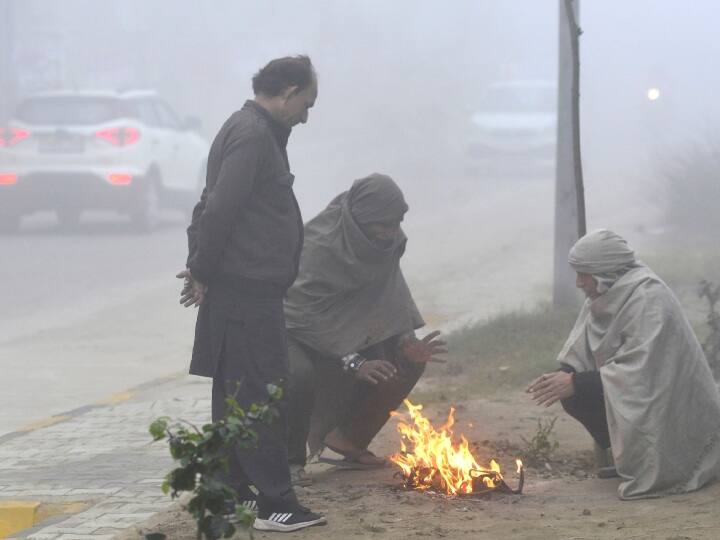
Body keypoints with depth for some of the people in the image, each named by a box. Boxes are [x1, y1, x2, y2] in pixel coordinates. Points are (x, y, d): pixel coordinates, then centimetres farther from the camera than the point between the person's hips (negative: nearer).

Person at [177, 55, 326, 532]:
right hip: (248, 290, -10)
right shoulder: (253, 136, -16)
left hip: (245, 291, 10)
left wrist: (203, 268, 12)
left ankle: (234, 492, 20)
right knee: (263, 395, -8)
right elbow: (220, 209, -22)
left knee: (237, 394, 14)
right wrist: (204, 272, -13)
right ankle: (275, 502, -5)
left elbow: (214, 206, 19)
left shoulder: (256, 132, 18)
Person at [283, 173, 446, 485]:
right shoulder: (319, 244, -29)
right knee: (299, 374, -39)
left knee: (408, 363, -6)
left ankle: (349, 440, 9)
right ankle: (290, 460, -16)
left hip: (345, 332, 7)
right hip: (296, 331, -7)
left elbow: (392, 303, -1)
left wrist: (407, 344, -20)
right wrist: (352, 362, -39)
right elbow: (307, 313, -32)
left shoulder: (387, 243, -7)